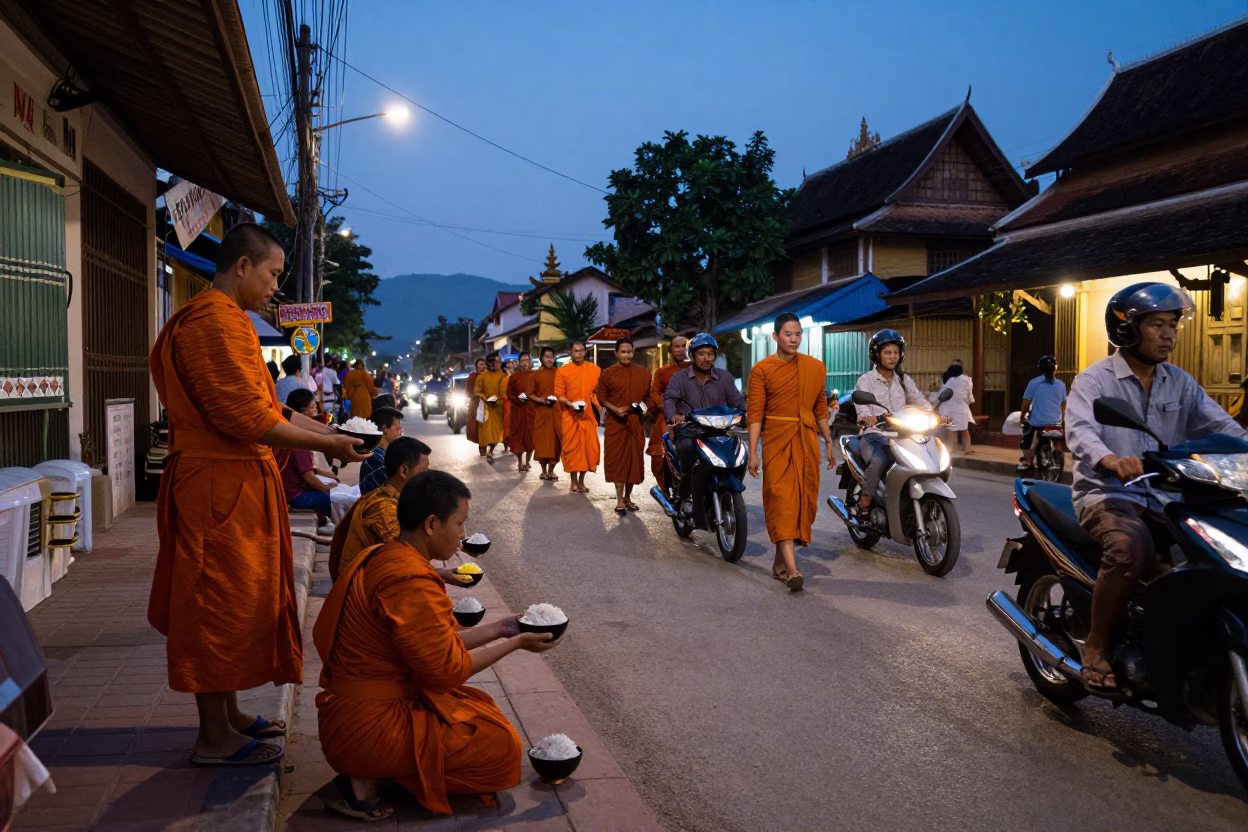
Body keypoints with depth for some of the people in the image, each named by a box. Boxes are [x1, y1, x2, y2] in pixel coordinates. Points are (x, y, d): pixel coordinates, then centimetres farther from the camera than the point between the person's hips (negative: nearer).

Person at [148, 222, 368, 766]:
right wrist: (326, 445, -15)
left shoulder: (218, 318, 19)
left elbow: (262, 405, 17)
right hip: (221, 485, -11)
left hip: (234, 482, 11)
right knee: (221, 604, -2)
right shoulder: (219, 321, -17)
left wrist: (327, 432, 9)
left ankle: (228, 715, 30)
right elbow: (247, 419, -23)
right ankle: (215, 738, 10)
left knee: (236, 601, 17)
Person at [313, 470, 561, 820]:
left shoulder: (383, 558, 5)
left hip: (353, 710, 10)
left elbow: (434, 645, 9)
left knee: (479, 709, 20)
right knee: (501, 745, 1)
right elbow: (446, 670, -18)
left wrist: (498, 629, 11)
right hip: (370, 729, -10)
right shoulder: (411, 581, -26)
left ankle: (368, 771, 7)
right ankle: (371, 778, -3)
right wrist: (516, 643, -7)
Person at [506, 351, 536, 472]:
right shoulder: (514, 376, 9)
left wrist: (531, 397, -13)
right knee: (517, 435, 0)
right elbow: (509, 393, 6)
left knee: (530, 435, 1)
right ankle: (520, 462, 11)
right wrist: (517, 399, -11)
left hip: (532, 410, -1)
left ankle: (528, 461, 14)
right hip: (517, 410, 1)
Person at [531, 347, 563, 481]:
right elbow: (530, 394, 4)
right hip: (541, 411, -1)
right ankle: (544, 470, 9)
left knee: (556, 441, 0)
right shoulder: (535, 374, 4)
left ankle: (551, 470, 11)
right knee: (541, 441, -3)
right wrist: (541, 400, -13)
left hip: (556, 411, 1)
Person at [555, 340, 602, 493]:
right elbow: (559, 395, -4)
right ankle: (574, 482, 11)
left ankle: (582, 481, 15)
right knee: (572, 447, 1)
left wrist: (596, 403, -5)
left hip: (588, 415, 2)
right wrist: (570, 404, -19)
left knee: (588, 447, 2)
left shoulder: (595, 369, 4)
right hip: (570, 416, -2)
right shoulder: (562, 371, -3)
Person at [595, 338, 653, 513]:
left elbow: (649, 395, 17)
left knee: (634, 459, 6)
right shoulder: (607, 373, 1)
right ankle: (619, 500, -2)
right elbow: (600, 396, 0)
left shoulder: (644, 373, 9)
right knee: (617, 459, -4)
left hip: (636, 422, 3)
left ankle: (628, 497, 20)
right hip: (615, 422, -3)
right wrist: (615, 409, -14)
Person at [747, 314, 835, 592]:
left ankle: (779, 563, 20)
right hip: (776, 442, -4)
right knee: (781, 499, -11)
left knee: (803, 500, 6)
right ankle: (792, 569, -16)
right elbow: (755, 413, -5)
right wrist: (753, 452, -11)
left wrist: (829, 443, 15)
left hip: (807, 442, 4)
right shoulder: (762, 370, -2)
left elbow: (821, 409, 16)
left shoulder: (815, 368, 9)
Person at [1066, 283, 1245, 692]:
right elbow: (1079, 431, -21)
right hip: (1107, 494, -6)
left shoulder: (1181, 383, 14)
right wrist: (1109, 460, -42)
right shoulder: (1094, 380, -4)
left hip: (1165, 496, 6)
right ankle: (1096, 648, -18)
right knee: (1131, 546, -34)